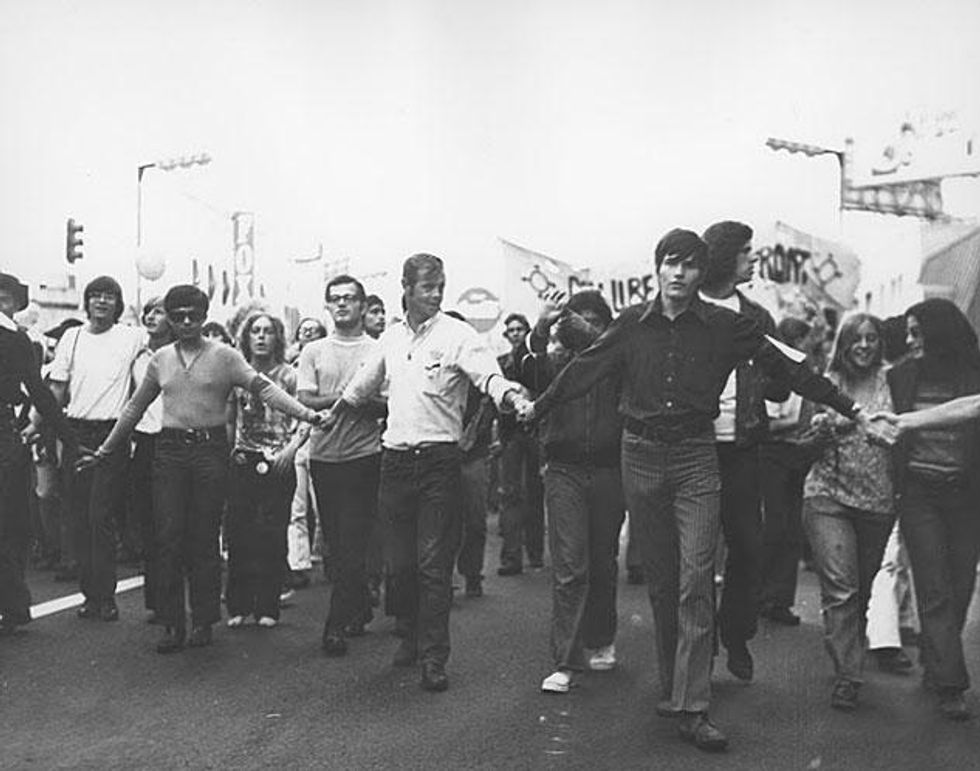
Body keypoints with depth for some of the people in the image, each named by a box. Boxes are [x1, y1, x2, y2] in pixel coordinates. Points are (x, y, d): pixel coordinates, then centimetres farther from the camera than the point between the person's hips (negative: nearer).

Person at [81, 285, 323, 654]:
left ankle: (203, 621, 15)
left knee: (204, 538, 3)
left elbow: (263, 387, -10)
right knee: (169, 537, 0)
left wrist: (305, 413, -24)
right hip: (169, 450, 3)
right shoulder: (160, 359, 11)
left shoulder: (225, 356, 0)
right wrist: (104, 451, 22)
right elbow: (135, 407, 19)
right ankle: (172, 624, 9)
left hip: (210, 449, -3)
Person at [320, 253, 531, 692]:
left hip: (439, 461, -5)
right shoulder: (392, 336, 10)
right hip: (395, 459, 5)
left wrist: (515, 400, -39)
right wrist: (332, 414, 37)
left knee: (434, 562, -4)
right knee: (399, 560, 12)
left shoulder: (457, 335, -6)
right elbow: (362, 385, 27)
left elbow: (490, 377, -20)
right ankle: (411, 634, 32)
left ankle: (433, 658, 5)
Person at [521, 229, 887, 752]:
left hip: (696, 457, -2)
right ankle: (672, 685, 24)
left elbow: (786, 369, 0)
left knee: (695, 580, -9)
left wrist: (853, 411, 1)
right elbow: (585, 369, 11)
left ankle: (691, 708, -7)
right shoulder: (633, 324, 1)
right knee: (660, 581, 9)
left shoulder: (723, 325, -3)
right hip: (641, 454, 2)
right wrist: (538, 407, 19)